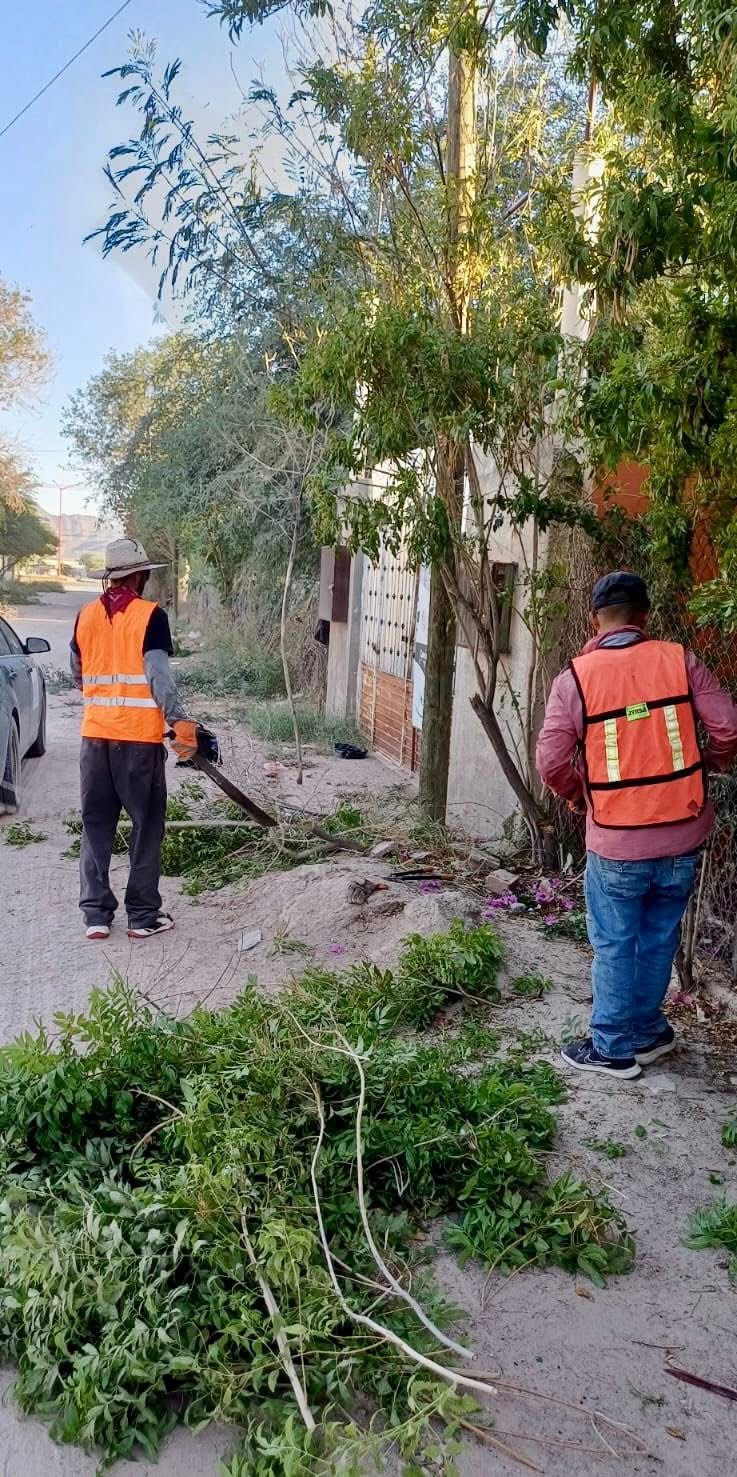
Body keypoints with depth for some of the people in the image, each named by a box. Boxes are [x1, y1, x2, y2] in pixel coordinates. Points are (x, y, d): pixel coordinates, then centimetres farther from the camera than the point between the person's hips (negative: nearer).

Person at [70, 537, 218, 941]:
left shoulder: (86, 616, 7)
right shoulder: (150, 615, -8)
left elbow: (77, 677, 16)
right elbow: (158, 675, -16)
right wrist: (180, 723, -15)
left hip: (95, 734, 5)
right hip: (139, 737, -4)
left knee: (96, 824, 12)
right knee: (146, 825, 6)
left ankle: (96, 914, 14)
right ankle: (143, 915, 11)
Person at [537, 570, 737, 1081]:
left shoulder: (577, 677, -8)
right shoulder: (680, 661, -3)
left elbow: (552, 762, -10)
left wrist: (578, 793, 11)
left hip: (617, 842, -3)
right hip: (683, 834, 3)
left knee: (615, 945, 11)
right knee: (659, 937, 20)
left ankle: (614, 1048, 22)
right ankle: (648, 1031, 34)